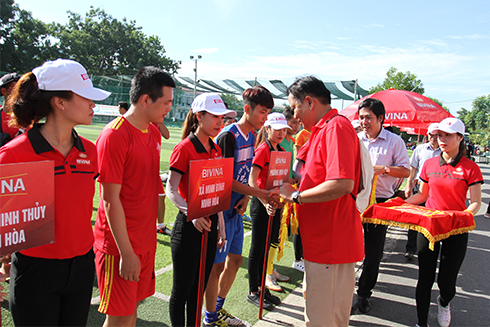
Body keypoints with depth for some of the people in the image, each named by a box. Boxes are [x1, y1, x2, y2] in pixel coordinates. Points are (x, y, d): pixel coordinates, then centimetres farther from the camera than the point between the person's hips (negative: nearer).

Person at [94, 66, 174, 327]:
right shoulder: (114, 135, -18)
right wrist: (126, 252, -17)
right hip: (120, 245, -7)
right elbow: (110, 200, -19)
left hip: (146, 240, 7)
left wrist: (151, 232, 14)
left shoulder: (154, 132, 8)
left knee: (133, 306, 19)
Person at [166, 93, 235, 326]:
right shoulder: (184, 148, -12)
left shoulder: (216, 150, 9)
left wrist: (221, 225, 14)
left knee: (199, 287, 19)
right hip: (189, 226, -7)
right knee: (182, 289, 8)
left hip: (209, 223, 7)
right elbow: (171, 189, -16)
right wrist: (192, 214, -29)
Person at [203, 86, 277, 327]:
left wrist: (246, 197, -3)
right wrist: (261, 194, -23)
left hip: (236, 209, 9)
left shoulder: (251, 136, 9)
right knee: (217, 264, 4)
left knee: (235, 259, 17)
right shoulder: (228, 136, -18)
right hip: (221, 209, -9)